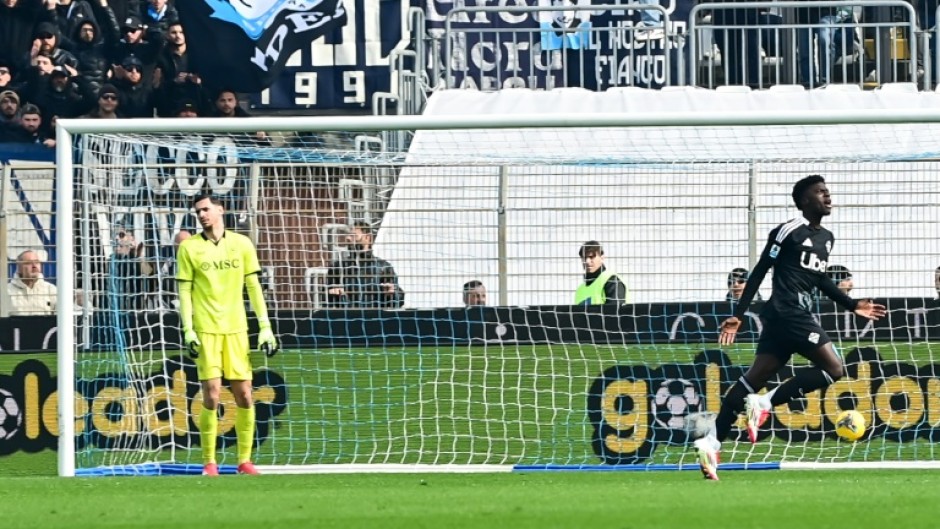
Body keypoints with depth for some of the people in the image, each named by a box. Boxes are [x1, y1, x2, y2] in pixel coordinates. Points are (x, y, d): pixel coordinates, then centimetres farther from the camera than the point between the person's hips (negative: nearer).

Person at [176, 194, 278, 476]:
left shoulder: (242, 244, 8)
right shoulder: (189, 248, 3)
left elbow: (253, 287, 9)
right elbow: (185, 292, 3)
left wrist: (265, 327, 4)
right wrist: (188, 331, -6)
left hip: (236, 329, 2)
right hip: (205, 329, -2)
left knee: (244, 395, 0)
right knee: (212, 395, -8)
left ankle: (245, 460, 9)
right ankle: (209, 462, 0)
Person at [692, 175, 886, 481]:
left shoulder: (826, 238, 19)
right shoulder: (788, 232, -7)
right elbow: (760, 272, -6)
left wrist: (852, 305, 30)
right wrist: (738, 315, -8)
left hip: (799, 316, 9)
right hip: (787, 314, -9)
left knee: (756, 378, 5)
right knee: (834, 369, -13)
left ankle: (711, 442, 3)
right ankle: (765, 404, -13)